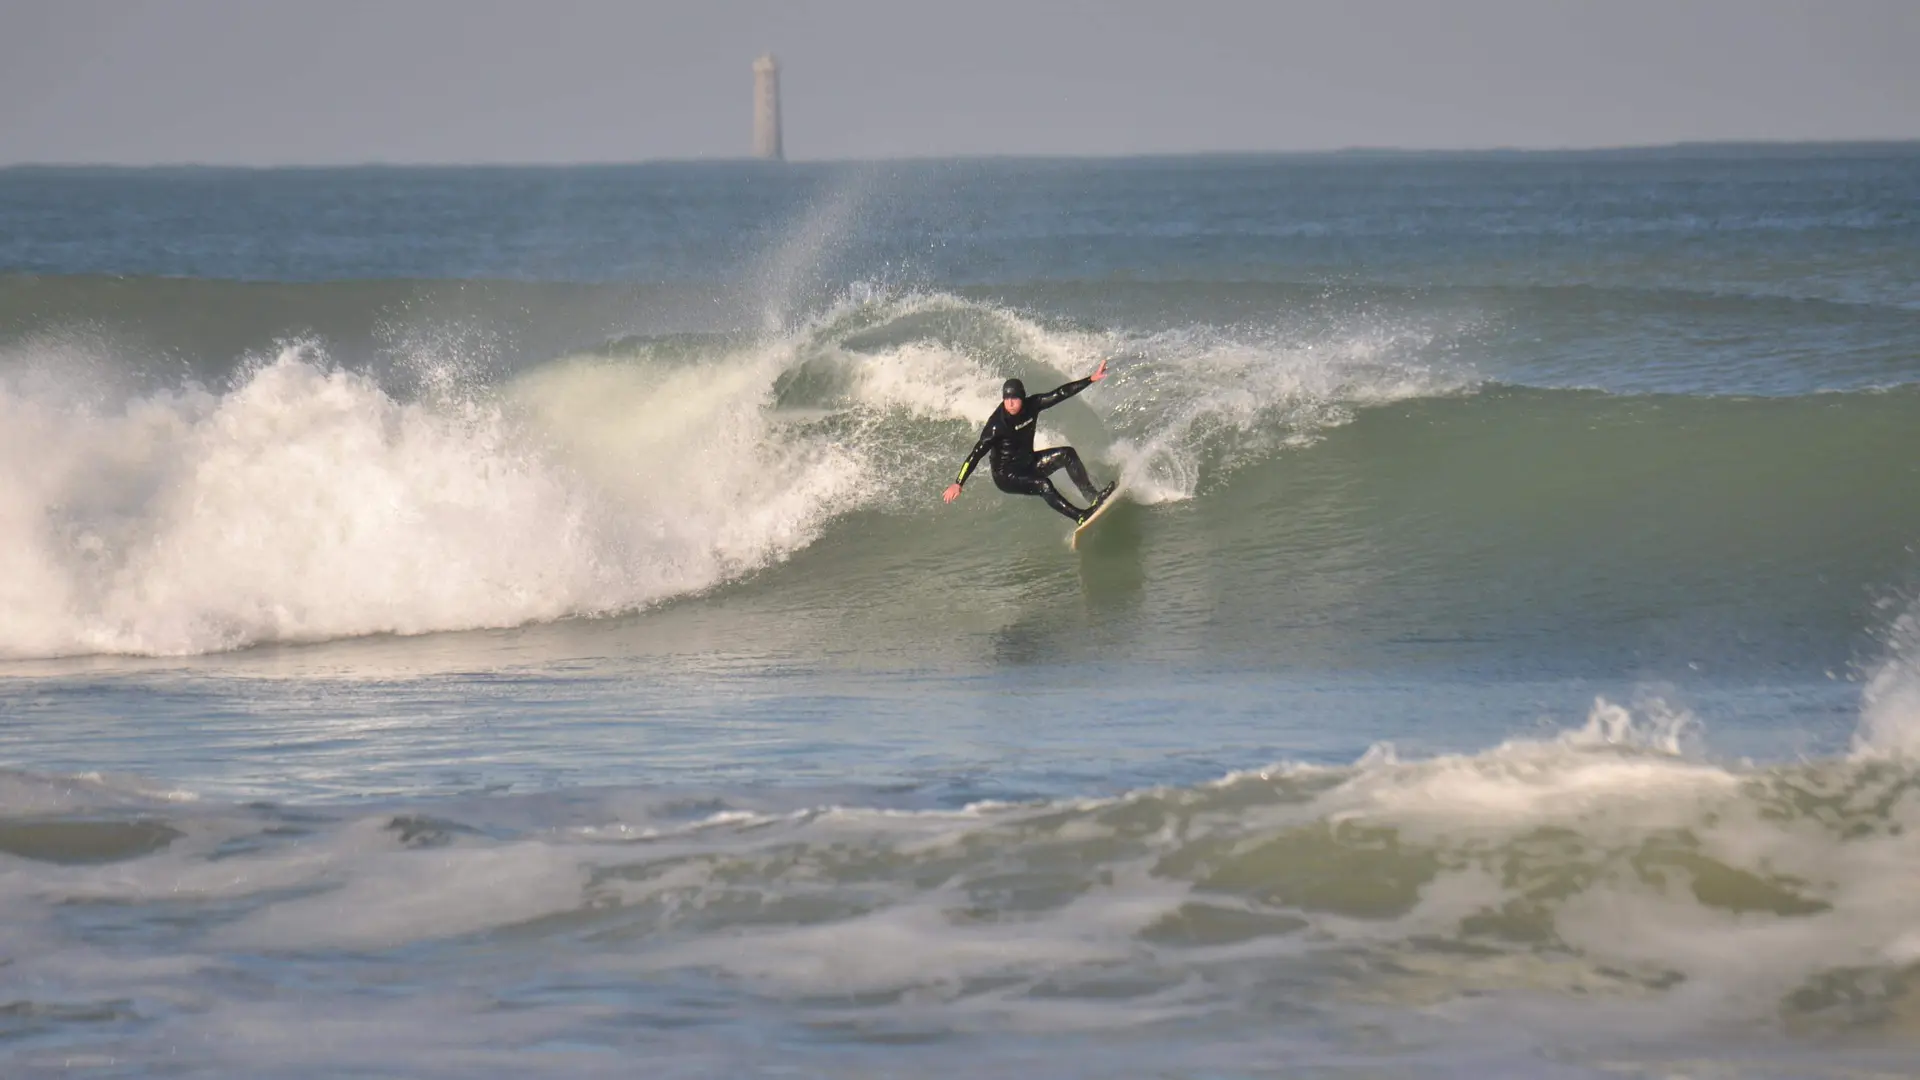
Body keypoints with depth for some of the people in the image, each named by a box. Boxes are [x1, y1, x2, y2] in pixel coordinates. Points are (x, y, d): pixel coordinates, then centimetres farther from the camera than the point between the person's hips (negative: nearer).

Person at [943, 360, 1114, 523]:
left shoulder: (1031, 406, -10)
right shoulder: (997, 424, -26)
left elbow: (1061, 393, -5)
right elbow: (977, 453, -29)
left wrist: (1092, 379, -6)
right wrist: (958, 484, -35)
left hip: (1029, 463, 7)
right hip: (1006, 475, -7)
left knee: (1067, 454, -10)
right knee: (1043, 485, -31)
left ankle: (1093, 497, -12)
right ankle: (1080, 517, -31)